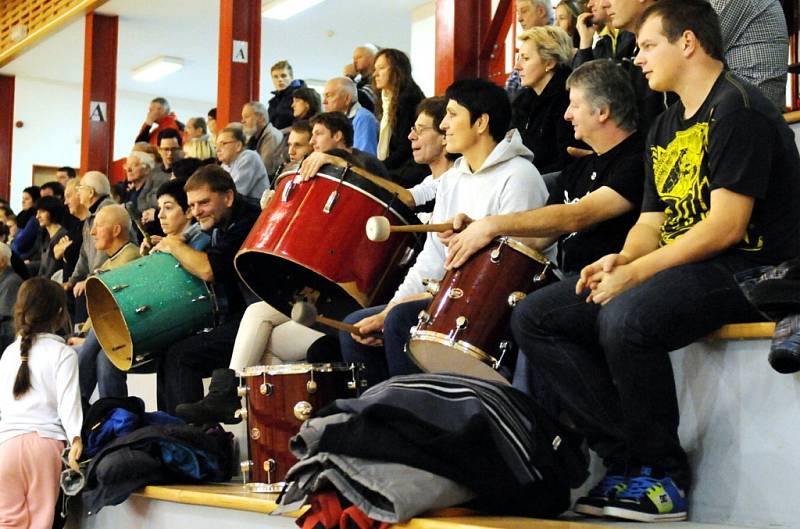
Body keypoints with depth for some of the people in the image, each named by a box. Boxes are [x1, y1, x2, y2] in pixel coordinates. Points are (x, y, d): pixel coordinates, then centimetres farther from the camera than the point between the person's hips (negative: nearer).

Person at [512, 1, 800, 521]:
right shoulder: (666, 127, 18)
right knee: (534, 319, -3)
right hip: (680, 264, 10)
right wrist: (620, 259, -5)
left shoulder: (738, 107, -11)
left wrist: (638, 271, -21)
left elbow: (726, 226, -19)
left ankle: (666, 476, -16)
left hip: (747, 269, -9)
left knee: (626, 318, -38)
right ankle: (629, 457, -8)